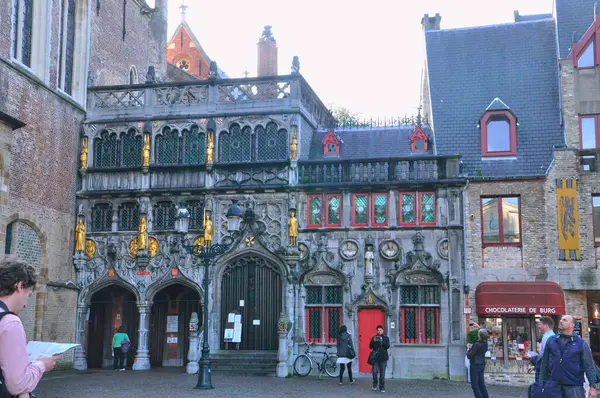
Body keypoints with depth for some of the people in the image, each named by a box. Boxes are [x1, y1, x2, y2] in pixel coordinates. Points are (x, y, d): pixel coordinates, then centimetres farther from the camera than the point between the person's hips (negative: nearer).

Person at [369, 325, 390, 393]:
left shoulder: (386, 338, 5)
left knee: (382, 373, -1)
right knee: (374, 372, -6)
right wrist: (374, 341, -13)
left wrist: (382, 341, -21)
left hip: (383, 358, -1)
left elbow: (387, 346, -7)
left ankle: (382, 387, 7)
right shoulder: (374, 338, 9)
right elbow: (370, 346, 4)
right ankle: (375, 385, 15)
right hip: (375, 357, 1)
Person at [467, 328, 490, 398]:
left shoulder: (476, 345, -24)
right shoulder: (485, 343, -1)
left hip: (475, 365, -8)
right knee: (481, 384, 14)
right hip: (482, 365, 8)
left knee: (475, 385, -1)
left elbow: (469, 356, -18)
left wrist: (468, 352, 3)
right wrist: (479, 327, 29)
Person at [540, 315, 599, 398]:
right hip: (553, 386, 2)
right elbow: (544, 364, 10)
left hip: (574, 386, -2)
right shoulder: (551, 340, 8)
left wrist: (593, 386, -7)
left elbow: (589, 366, 0)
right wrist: (541, 383, 7)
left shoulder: (581, 343, 2)